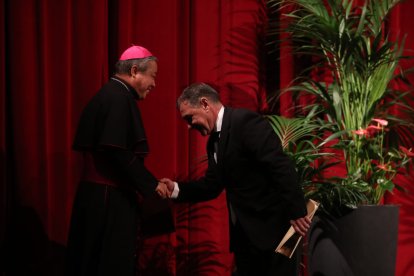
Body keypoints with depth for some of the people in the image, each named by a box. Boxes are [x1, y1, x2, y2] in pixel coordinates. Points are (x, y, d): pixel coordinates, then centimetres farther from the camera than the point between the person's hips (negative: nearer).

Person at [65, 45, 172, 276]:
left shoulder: (108, 95, 14)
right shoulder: (120, 98, -15)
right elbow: (120, 153, -23)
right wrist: (151, 185, -13)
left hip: (96, 193, 10)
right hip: (111, 197, -10)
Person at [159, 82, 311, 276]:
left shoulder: (246, 121, -16)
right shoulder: (214, 141, 13)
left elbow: (281, 167, -22)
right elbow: (213, 185, 14)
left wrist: (296, 212, -25)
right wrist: (176, 189, -1)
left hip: (271, 228, -9)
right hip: (243, 233, 9)